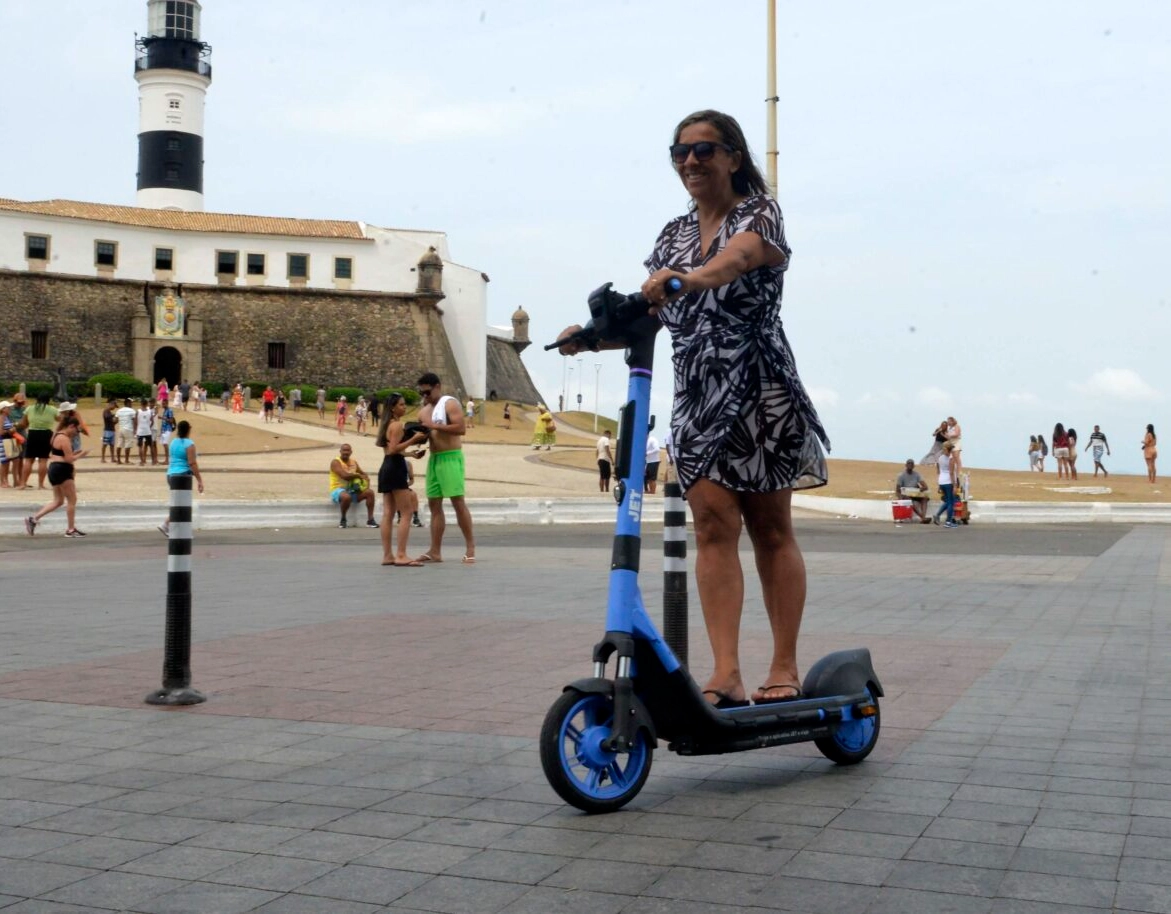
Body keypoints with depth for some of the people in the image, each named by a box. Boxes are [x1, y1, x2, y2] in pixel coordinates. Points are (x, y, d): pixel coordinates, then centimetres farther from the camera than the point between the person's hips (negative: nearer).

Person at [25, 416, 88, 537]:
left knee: (58, 501, 15)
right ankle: (71, 529, 6)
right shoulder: (64, 439, -17)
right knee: (72, 500, 1)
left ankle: (33, 519, 7)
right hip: (62, 470, -10)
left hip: (54, 468, 10)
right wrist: (80, 455, -4)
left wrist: (74, 453, 13)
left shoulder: (56, 435, 15)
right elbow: (69, 459, -19)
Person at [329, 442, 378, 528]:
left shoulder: (353, 462, 13)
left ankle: (370, 520, -13)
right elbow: (344, 475, -24)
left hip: (352, 490, 7)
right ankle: (343, 520, -16)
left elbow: (363, 474, 21)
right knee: (346, 497, -40)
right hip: (338, 490, -7)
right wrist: (358, 475, -9)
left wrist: (366, 480, -3)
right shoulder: (335, 462, -9)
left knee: (370, 492, -12)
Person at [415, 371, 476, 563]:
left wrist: (435, 426, -23)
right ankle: (435, 551, 9)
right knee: (434, 504, 6)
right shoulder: (424, 410, 16)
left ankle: (470, 548, -6)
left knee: (457, 501, -10)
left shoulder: (450, 403, -8)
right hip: (433, 458, 8)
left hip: (450, 457, -8)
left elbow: (461, 428, -19)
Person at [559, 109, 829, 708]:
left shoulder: (759, 213, -2)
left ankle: (784, 669, 10)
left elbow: (740, 255, -27)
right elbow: (648, 314, 9)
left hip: (759, 391, -4)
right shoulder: (674, 235, 15)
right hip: (696, 396, 5)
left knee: (770, 529, 2)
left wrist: (690, 277, -47)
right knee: (713, 527, -5)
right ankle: (726, 674, -8)